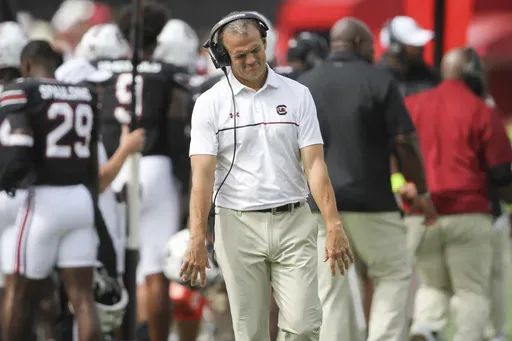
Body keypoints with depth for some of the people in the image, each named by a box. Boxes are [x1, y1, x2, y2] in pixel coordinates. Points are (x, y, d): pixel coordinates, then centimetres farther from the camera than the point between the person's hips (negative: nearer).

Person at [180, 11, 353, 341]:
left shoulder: (297, 95, 4)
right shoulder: (210, 103, -1)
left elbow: (314, 163, -1)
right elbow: (203, 174, -8)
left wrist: (334, 225, -12)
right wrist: (197, 240, -18)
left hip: (293, 223, 1)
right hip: (238, 226, -1)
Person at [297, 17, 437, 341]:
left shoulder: (304, 84, 9)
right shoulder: (378, 81, -3)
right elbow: (406, 143, -7)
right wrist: (424, 193, 3)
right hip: (370, 201, -4)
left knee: (331, 290, 5)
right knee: (394, 276, 11)